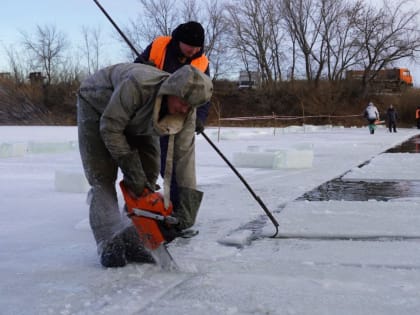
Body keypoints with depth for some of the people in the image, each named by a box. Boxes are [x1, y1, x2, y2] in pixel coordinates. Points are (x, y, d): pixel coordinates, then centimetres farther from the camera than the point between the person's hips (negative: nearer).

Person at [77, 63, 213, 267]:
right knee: (103, 176, -17)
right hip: (97, 105, -5)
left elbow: (184, 154, -24)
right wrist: (132, 171, -30)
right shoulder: (138, 85, -43)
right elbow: (110, 128, -33)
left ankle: (135, 240, 2)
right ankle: (109, 244, -21)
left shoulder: (186, 109, -26)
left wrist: (187, 205, -28)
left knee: (148, 173, -5)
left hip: (136, 122, 6)